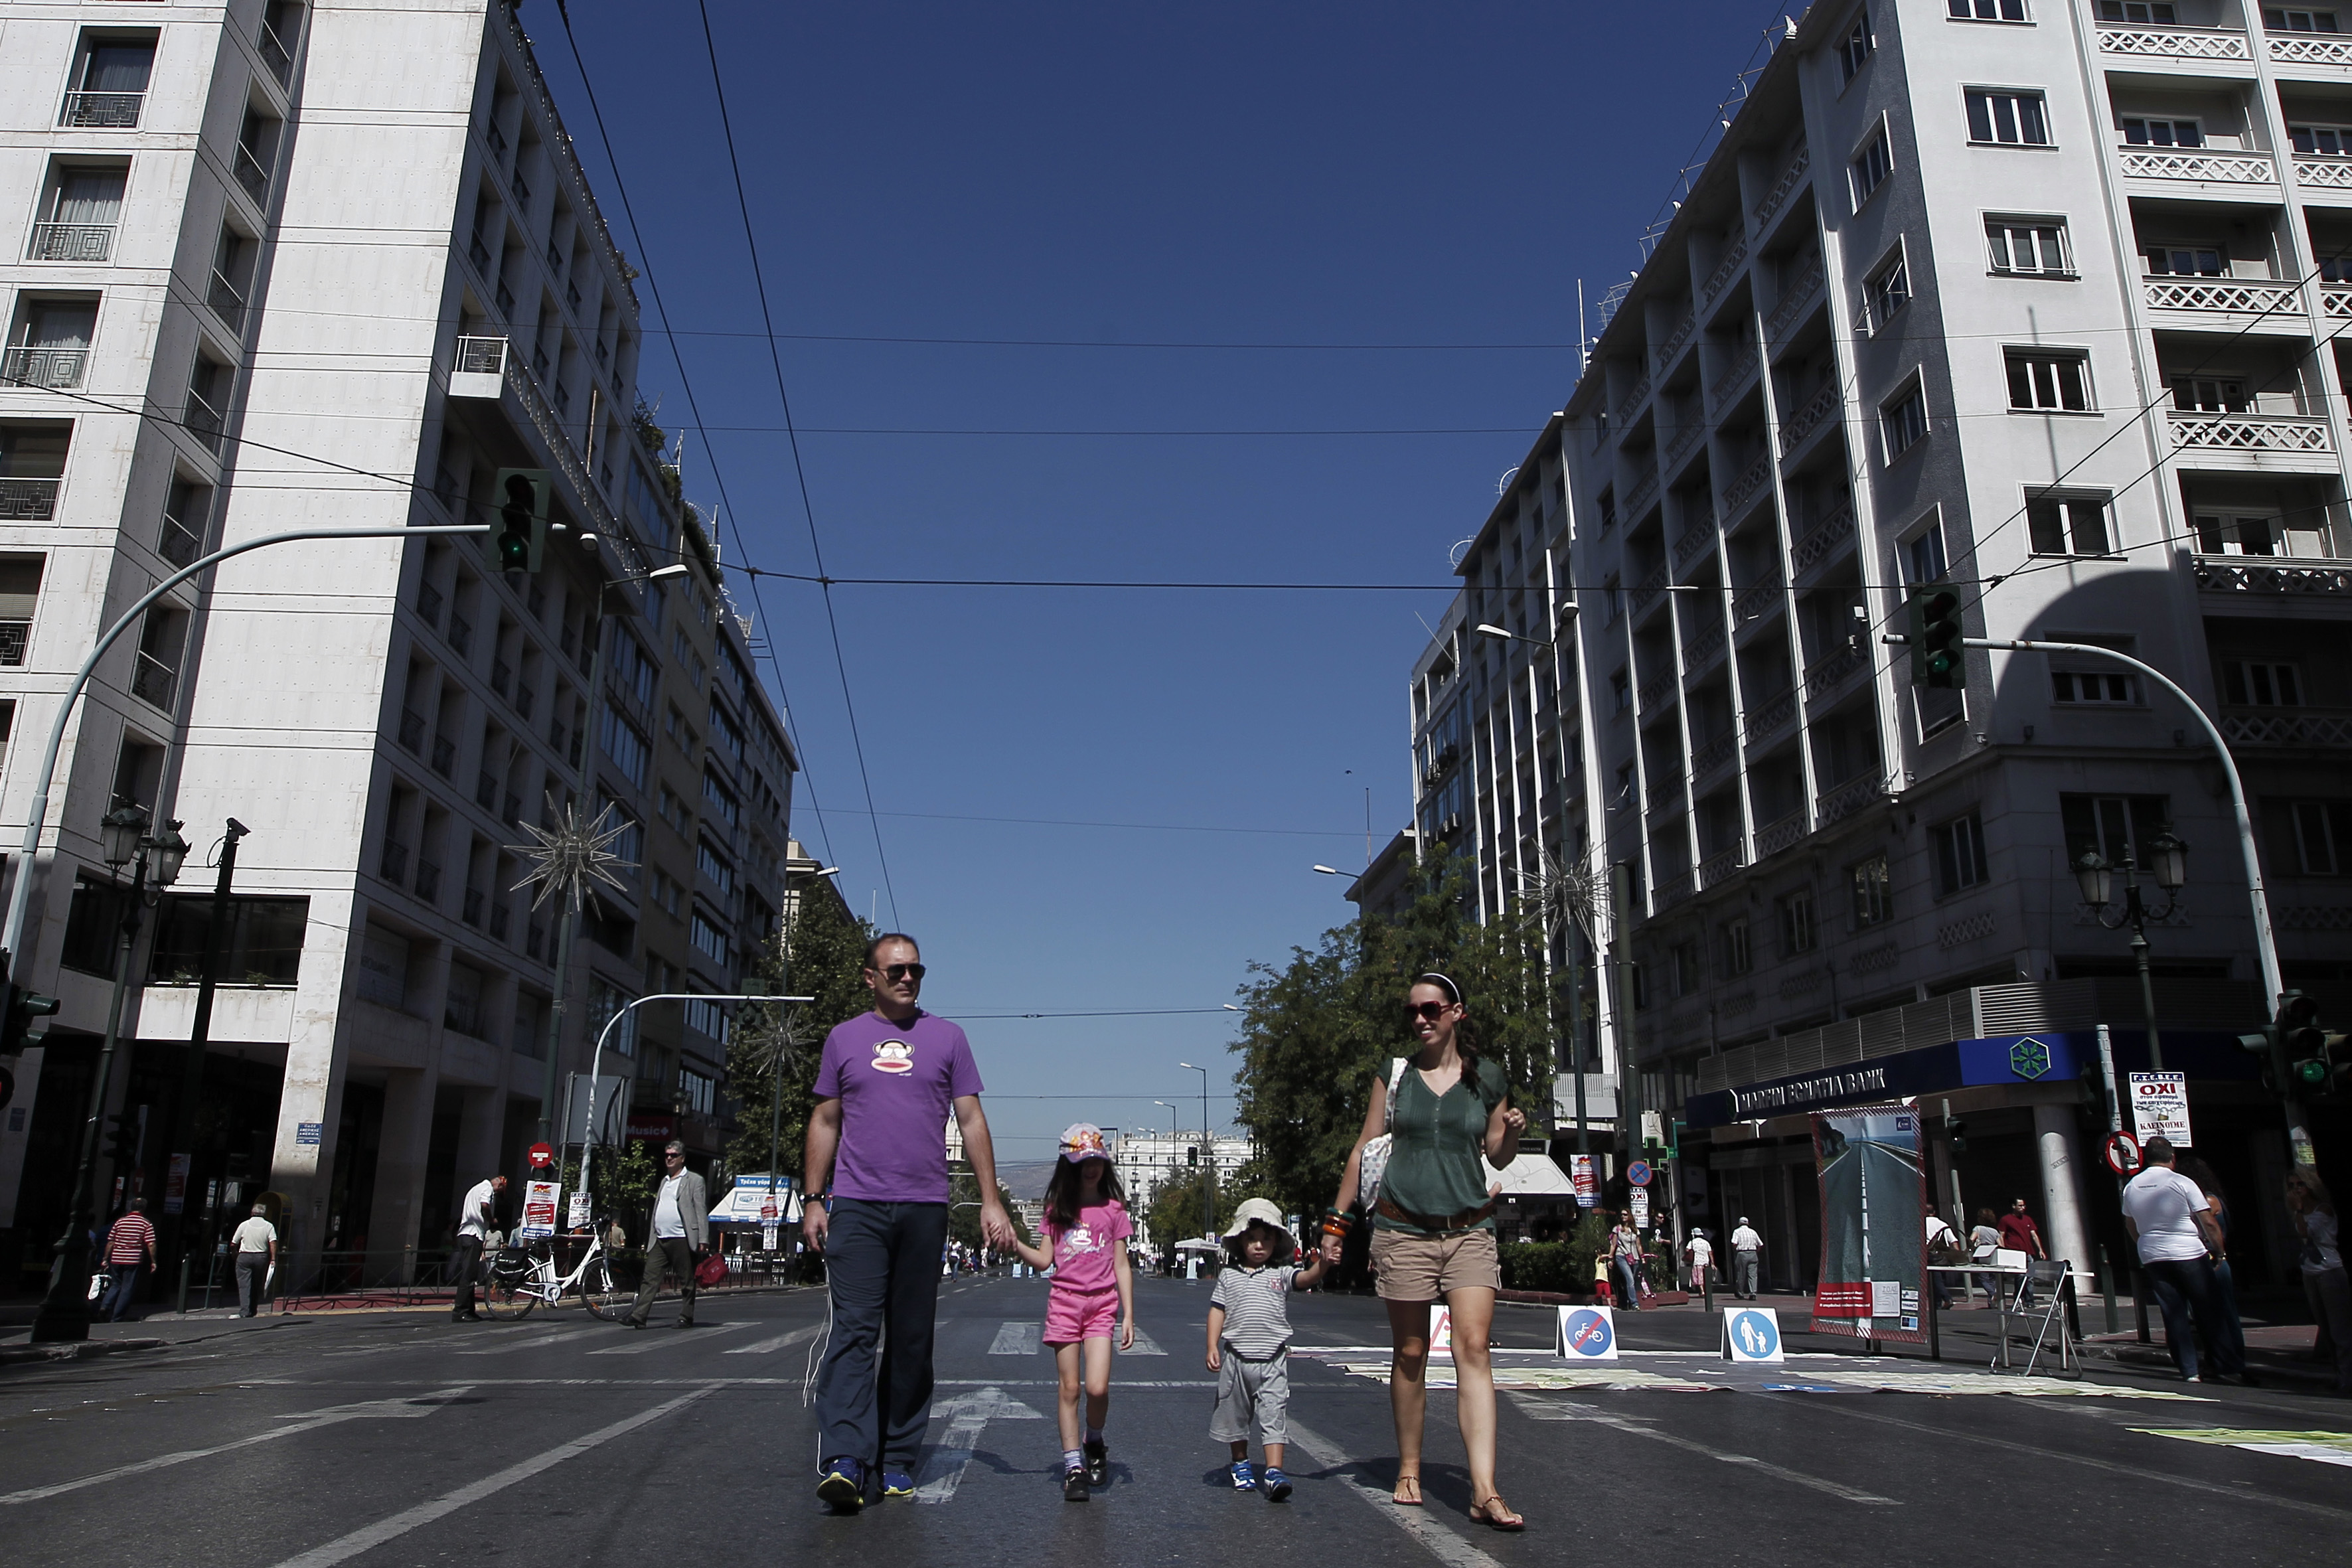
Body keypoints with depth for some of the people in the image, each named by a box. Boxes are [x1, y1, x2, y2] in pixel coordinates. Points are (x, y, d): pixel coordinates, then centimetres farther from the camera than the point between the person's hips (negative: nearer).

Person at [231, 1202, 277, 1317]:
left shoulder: (244, 1225, 2)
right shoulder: (269, 1226, 1)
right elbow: (273, 1243, -10)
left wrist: (235, 1254, 24)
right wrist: (273, 1259, -9)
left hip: (244, 1257, -1)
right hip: (261, 1257, 1)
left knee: (244, 1285, -3)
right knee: (257, 1286, 12)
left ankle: (245, 1310, -15)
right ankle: (253, 1310, 17)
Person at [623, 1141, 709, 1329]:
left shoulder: (694, 1181, 2)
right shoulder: (664, 1181, 21)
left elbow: (701, 1212, -4)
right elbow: (657, 1211, 21)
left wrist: (703, 1240, -12)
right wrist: (649, 1240, 14)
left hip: (682, 1240, -5)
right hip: (659, 1240, 6)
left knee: (686, 1282, 1)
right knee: (650, 1279, -3)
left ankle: (686, 1318, 8)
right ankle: (638, 1316, -6)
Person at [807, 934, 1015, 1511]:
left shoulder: (946, 1037, 10)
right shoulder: (844, 1039, 11)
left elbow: (972, 1121, 8)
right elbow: (825, 1122, 13)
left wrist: (990, 1199, 2)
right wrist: (814, 1199, 6)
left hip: (925, 1208, 1)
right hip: (857, 1205, -1)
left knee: (912, 1340, 5)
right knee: (854, 1329, -12)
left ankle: (897, 1460, 14)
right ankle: (844, 1459, -15)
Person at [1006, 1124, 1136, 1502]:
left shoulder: (1113, 1210, 5)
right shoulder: (1057, 1210, 8)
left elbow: (1122, 1267, 6)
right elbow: (1045, 1259, 6)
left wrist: (1128, 1315, 2)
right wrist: (1015, 1243, -11)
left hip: (1102, 1304, -1)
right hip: (1064, 1301, 1)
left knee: (1097, 1387, -12)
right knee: (1069, 1388, 1)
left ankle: (1094, 1442, 16)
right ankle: (1073, 1466, 11)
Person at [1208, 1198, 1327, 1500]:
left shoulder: (1281, 1273, 4)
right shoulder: (1229, 1275, 6)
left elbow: (1306, 1277, -12)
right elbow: (1217, 1311, 6)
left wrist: (1322, 1263, -32)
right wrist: (1212, 1347, -1)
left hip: (1273, 1359, -2)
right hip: (1236, 1358, 2)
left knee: (1274, 1415, -9)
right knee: (1236, 1415, 13)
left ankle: (1274, 1472, -12)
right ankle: (1240, 1463, 32)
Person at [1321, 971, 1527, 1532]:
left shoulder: (1487, 1077, 5)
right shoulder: (1395, 1074, 4)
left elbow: (1497, 1156, 15)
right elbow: (1365, 1149, 7)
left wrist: (1512, 1132, -8)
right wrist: (1337, 1221, 4)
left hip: (1469, 1230, 0)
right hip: (1403, 1229, 0)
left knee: (1474, 1349, -10)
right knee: (1410, 1354, 7)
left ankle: (1484, 1491, -12)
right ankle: (1409, 1468, 23)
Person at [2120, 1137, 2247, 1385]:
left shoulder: (2131, 1187, 6)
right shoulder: (2182, 1183, -9)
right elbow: (2208, 1224, -9)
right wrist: (2219, 1251, 4)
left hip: (2152, 1259, 4)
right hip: (2189, 1255, -4)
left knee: (2174, 1315, 6)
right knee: (2210, 1314, 4)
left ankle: (2189, 1371, 5)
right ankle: (2229, 1368, 5)